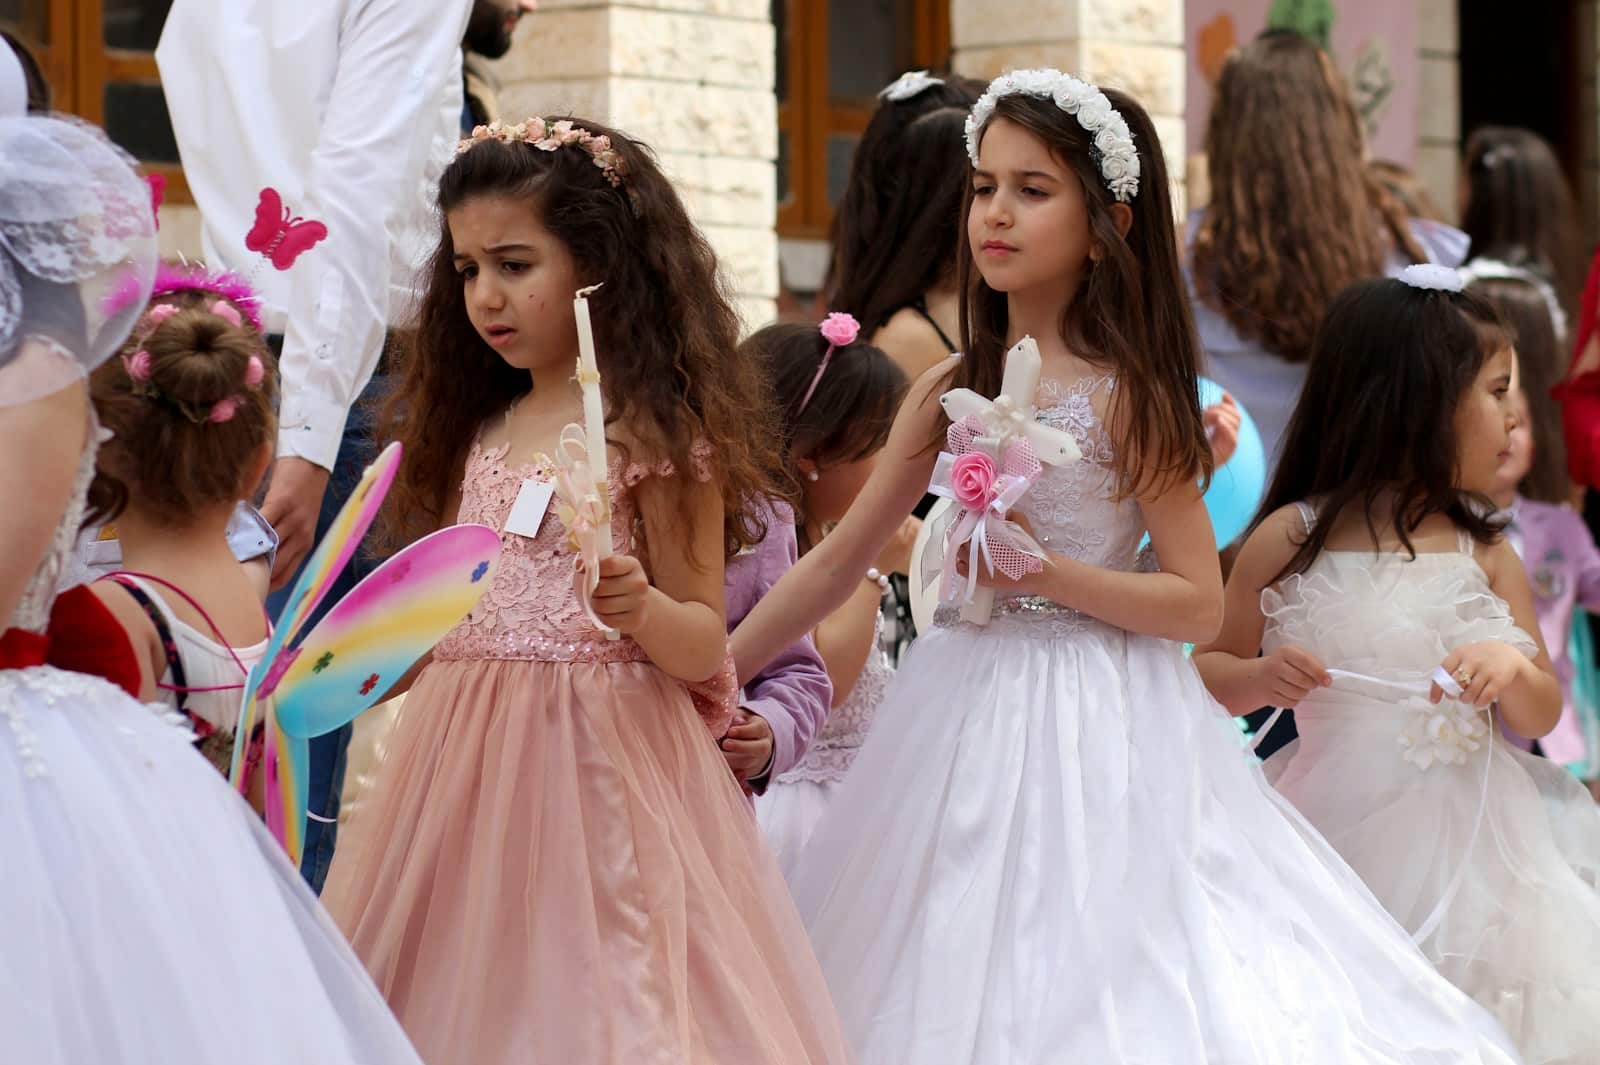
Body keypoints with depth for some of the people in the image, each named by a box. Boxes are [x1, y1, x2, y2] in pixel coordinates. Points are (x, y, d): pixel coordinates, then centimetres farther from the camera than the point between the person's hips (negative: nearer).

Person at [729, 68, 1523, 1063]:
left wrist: (1042, 571, -19)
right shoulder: (952, 392, 5)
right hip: (967, 712, 5)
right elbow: (837, 563, 9)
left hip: (1093, 724, -5)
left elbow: (1198, 605, -10)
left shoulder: (1128, 397, -9)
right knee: (960, 976, 8)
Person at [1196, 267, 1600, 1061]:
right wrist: (1260, 677, -13)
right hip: (1336, 831, -2)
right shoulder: (1290, 540, -2)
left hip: (1458, 839, 2)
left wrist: (1514, 668, -12)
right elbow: (1209, 670, 8)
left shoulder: (1484, 554, 5)